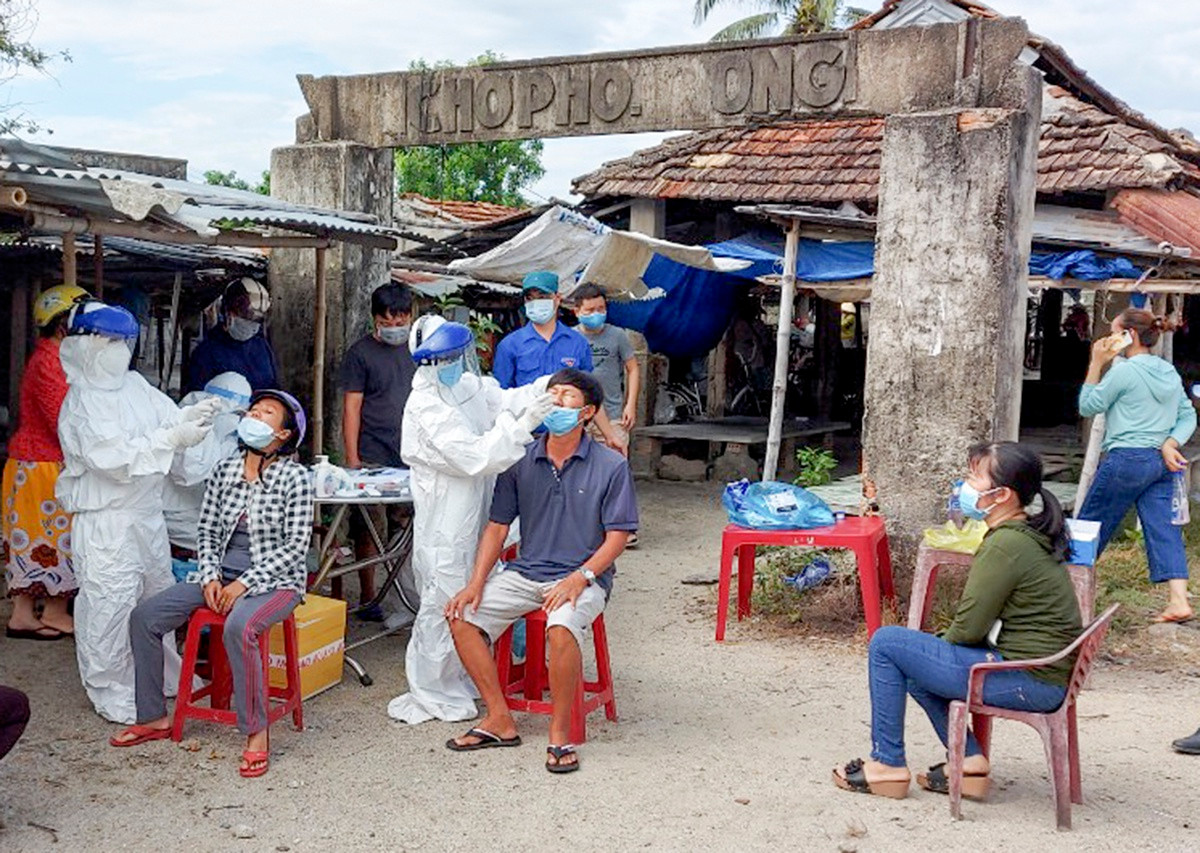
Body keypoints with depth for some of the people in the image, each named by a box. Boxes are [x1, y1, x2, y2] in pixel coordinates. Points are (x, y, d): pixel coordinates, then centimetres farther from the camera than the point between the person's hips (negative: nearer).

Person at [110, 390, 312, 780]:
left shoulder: (296, 478, -10)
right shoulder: (225, 471, 6)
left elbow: (295, 547, -13)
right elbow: (207, 530, 11)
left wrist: (245, 583, -18)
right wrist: (210, 576, -6)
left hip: (274, 582, -6)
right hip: (223, 576, 6)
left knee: (238, 627, -37)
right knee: (144, 616, -7)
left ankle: (256, 733, -23)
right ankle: (154, 718, 7)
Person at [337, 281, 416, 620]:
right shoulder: (361, 352, 0)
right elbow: (351, 408, -3)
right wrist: (352, 459, -8)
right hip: (374, 459, -4)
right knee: (369, 530, -2)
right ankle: (367, 599, 9)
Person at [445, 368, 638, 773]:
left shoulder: (611, 466, -5)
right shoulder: (521, 462, 6)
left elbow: (617, 537, -5)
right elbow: (497, 527, 7)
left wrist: (579, 578, -20)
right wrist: (476, 583, -5)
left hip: (582, 577, -4)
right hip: (525, 572, 5)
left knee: (561, 628, -35)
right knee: (461, 617, -14)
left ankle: (559, 734, -14)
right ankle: (500, 719, -1)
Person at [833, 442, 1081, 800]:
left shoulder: (1006, 545, -19)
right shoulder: (1030, 535, 12)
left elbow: (969, 628, -18)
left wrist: (942, 643, 3)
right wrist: (941, 644, 10)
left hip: (1027, 682, -11)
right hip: (1046, 677, 11)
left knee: (885, 644, -5)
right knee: (915, 662, 23)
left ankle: (887, 764, 3)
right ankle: (968, 759, 14)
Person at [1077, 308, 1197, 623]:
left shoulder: (1124, 371, -13)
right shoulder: (1169, 372, 11)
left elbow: (1088, 407, -4)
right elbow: (1188, 416, 11)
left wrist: (1097, 363, -4)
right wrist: (1170, 444, -2)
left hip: (1126, 459, -7)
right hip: (1161, 463, 7)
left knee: (1090, 526, 6)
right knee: (1164, 529, 3)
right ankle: (1179, 601, -4)